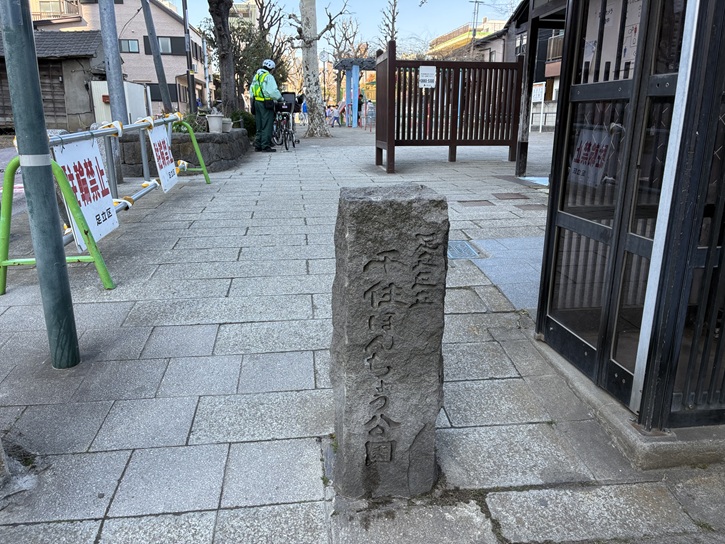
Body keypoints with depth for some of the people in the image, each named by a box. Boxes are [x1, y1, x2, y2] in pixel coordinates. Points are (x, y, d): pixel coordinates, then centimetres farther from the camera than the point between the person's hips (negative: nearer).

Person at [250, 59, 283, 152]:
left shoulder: (256, 76, 17)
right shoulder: (269, 77, -9)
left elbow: (251, 90, 18)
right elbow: (273, 91, -16)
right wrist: (280, 98, -3)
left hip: (256, 102, 8)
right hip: (266, 103, -8)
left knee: (259, 125, 13)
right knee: (267, 125, -5)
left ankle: (258, 145, 15)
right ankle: (266, 146, -7)